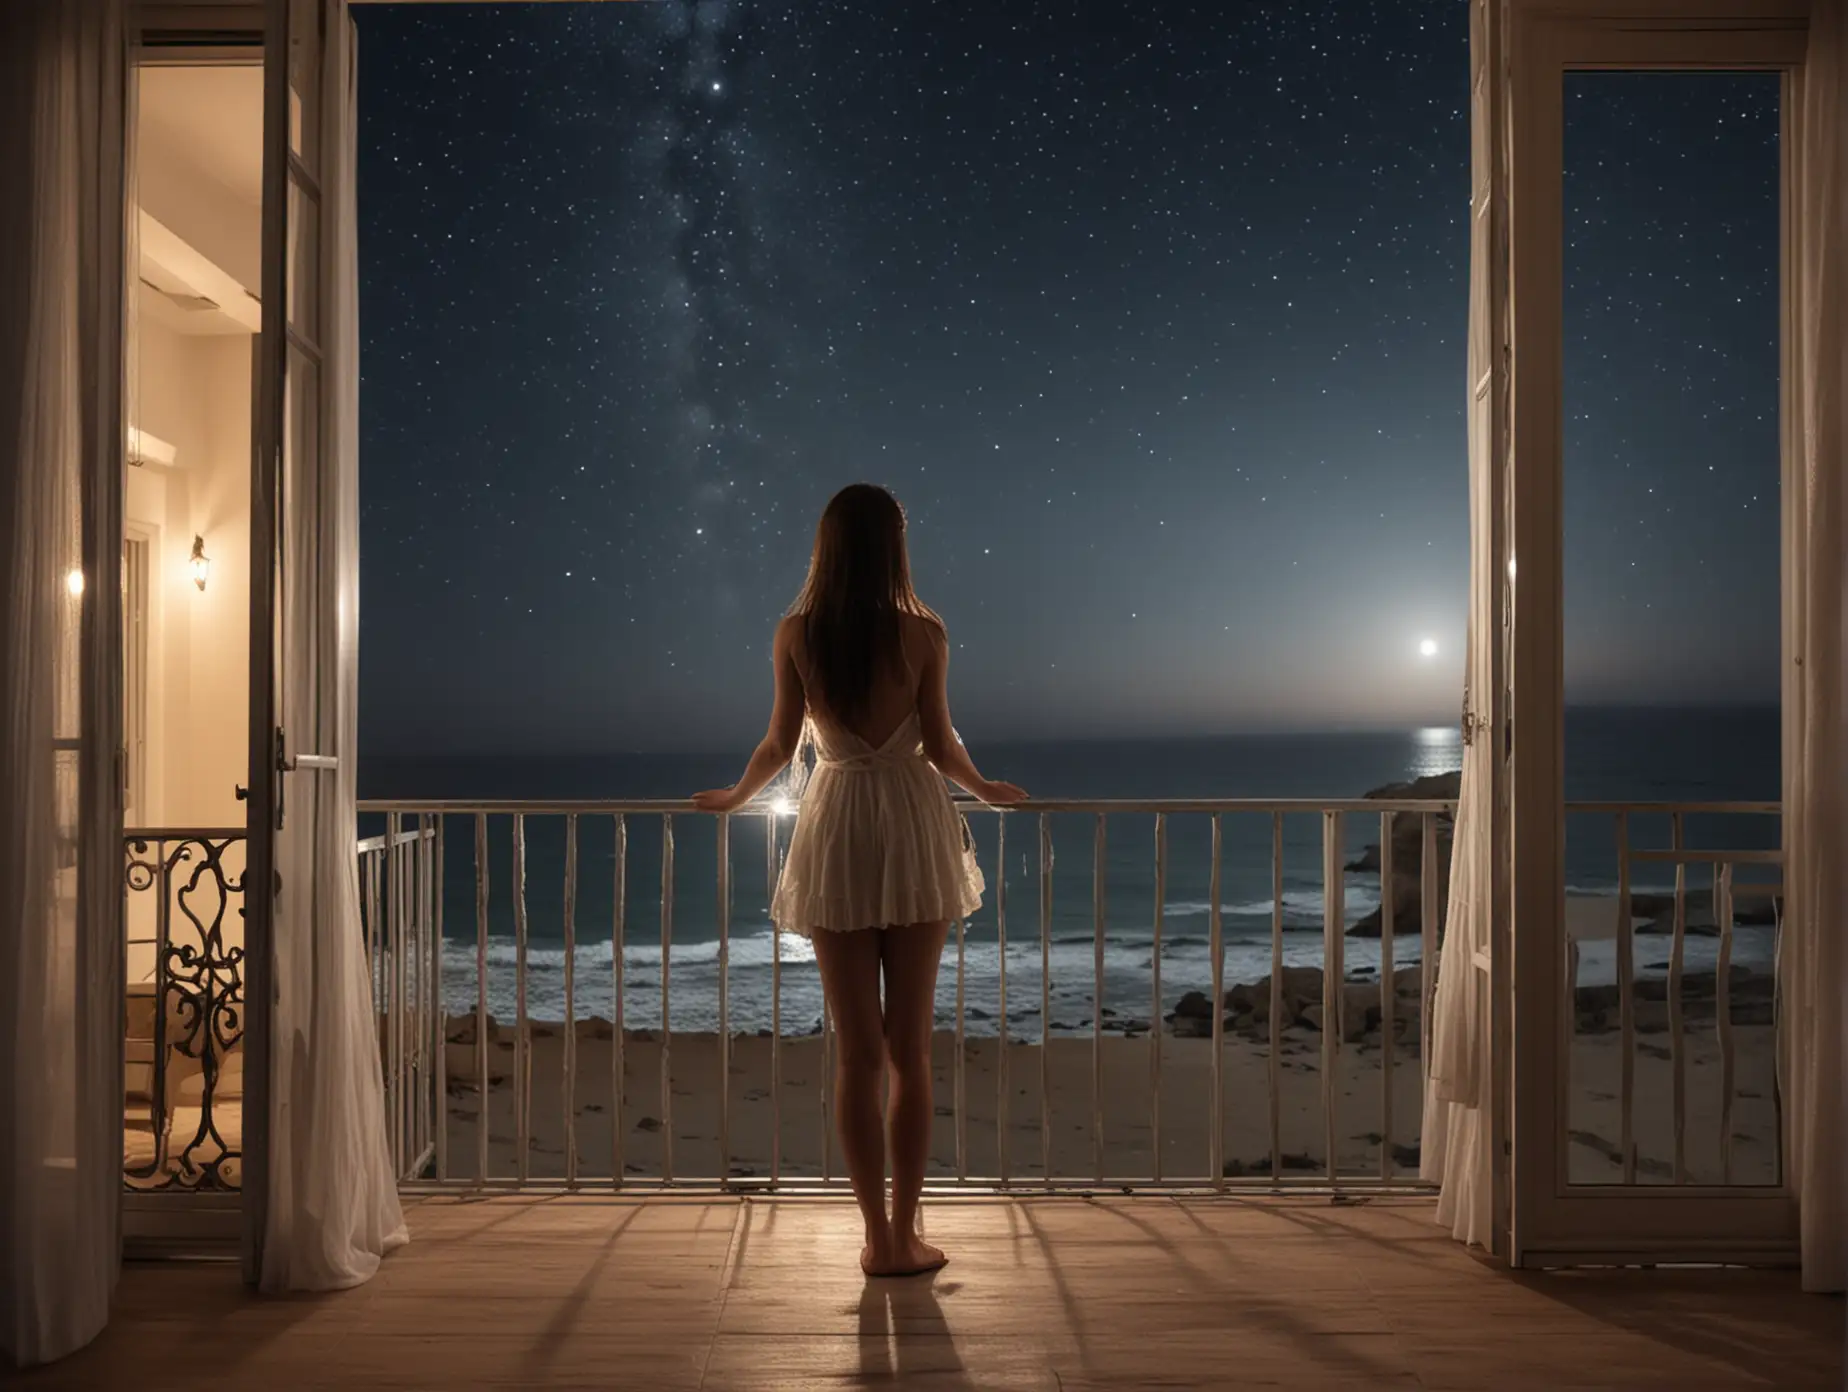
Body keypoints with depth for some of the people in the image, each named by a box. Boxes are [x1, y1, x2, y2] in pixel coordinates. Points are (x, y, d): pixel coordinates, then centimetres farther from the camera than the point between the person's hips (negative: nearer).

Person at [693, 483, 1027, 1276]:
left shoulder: (797, 634, -3)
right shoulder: (922, 633, -5)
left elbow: (781, 746, 0)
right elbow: (941, 748, -2)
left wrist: (734, 797, 19)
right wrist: (987, 791, 17)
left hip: (836, 833, 1)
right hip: (912, 830, -1)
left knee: (856, 1052, 8)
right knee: (910, 1049, 7)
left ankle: (878, 1236, 13)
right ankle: (904, 1236, 12)